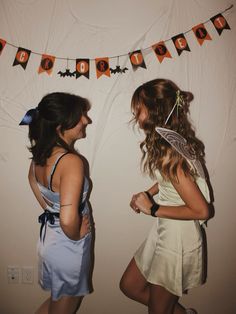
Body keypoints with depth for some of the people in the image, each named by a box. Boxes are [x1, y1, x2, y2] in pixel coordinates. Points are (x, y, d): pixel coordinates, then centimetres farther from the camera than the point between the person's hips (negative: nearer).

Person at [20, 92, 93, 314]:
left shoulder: (40, 154, -6)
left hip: (49, 236, 8)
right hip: (68, 246, -7)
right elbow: (68, 219, -39)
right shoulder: (71, 161, -32)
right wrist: (77, 235, -17)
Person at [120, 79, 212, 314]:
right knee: (129, 286, 22)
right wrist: (147, 194, -2)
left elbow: (202, 210, -26)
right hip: (164, 233, 9)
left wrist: (153, 209, -19)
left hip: (178, 242, -8)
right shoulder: (172, 140, -2)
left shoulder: (169, 154, -29)